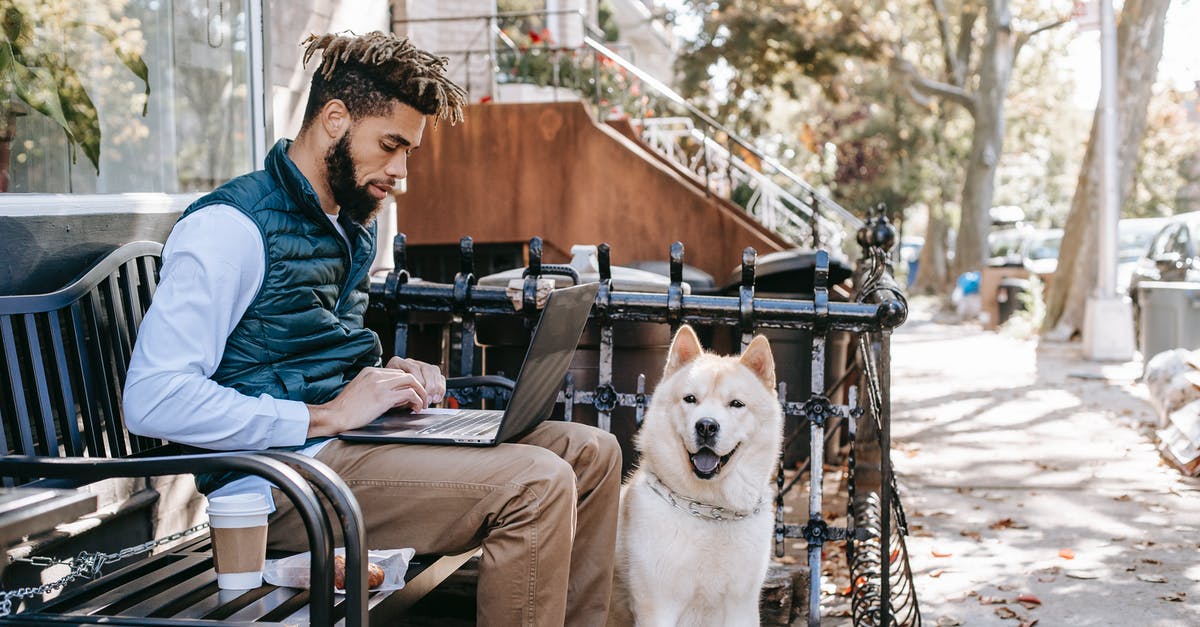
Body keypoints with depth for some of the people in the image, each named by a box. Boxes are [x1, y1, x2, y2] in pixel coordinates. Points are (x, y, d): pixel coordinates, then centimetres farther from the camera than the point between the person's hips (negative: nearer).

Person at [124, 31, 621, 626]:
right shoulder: (230, 226, -13)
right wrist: (325, 416, -21)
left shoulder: (354, 227, 17)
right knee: (537, 483, -23)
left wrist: (394, 377, 7)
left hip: (345, 438, 9)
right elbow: (152, 400, -22)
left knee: (591, 453, 3)